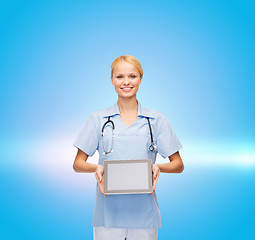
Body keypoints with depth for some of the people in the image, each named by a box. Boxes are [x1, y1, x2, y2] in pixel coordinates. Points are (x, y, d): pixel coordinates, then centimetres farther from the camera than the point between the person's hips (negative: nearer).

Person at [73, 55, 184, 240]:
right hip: (108, 214, 0)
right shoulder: (97, 119, 5)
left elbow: (178, 165, 6)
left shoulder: (157, 119, 5)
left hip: (144, 213, 0)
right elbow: (78, 164, 6)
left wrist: (158, 167, -14)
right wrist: (96, 168, -14)